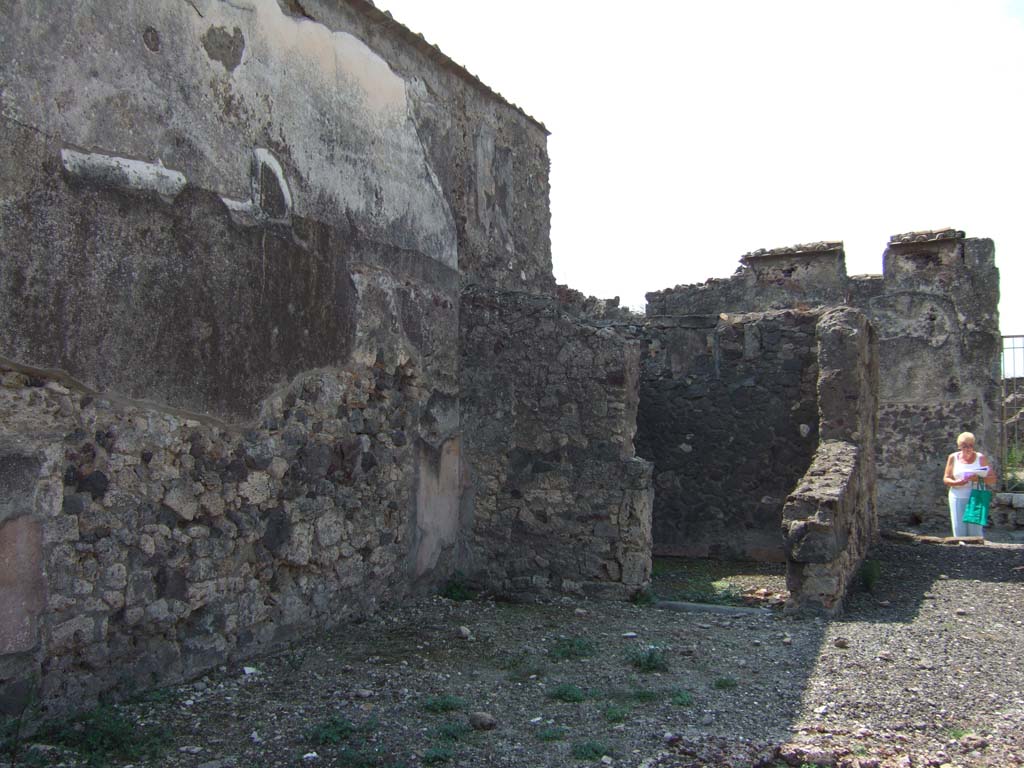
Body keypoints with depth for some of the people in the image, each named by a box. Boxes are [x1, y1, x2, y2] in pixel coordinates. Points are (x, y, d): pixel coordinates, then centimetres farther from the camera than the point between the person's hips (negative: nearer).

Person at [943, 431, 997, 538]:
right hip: (957, 497, 1)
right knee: (959, 529, -3)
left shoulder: (981, 458, 5)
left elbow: (993, 479, 3)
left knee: (975, 528, -8)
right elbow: (946, 479, 8)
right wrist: (956, 482, -13)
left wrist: (979, 478, -17)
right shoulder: (953, 458, 8)